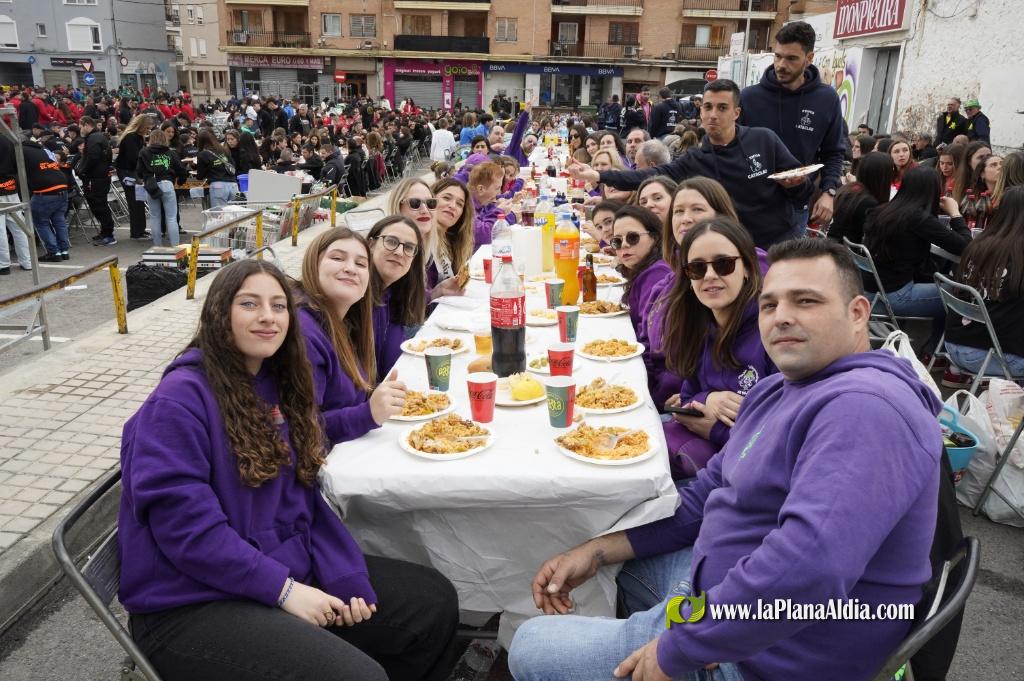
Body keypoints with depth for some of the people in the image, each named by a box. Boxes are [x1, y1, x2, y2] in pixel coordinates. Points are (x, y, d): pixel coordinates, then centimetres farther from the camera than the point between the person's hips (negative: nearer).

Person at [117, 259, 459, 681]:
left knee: (435, 603, 3)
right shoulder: (180, 399, -16)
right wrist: (284, 588, -20)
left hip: (291, 569, 8)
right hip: (196, 602, -7)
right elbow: (185, 526, -21)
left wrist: (346, 576, -5)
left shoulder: (280, 384, 8)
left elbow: (302, 495, 8)